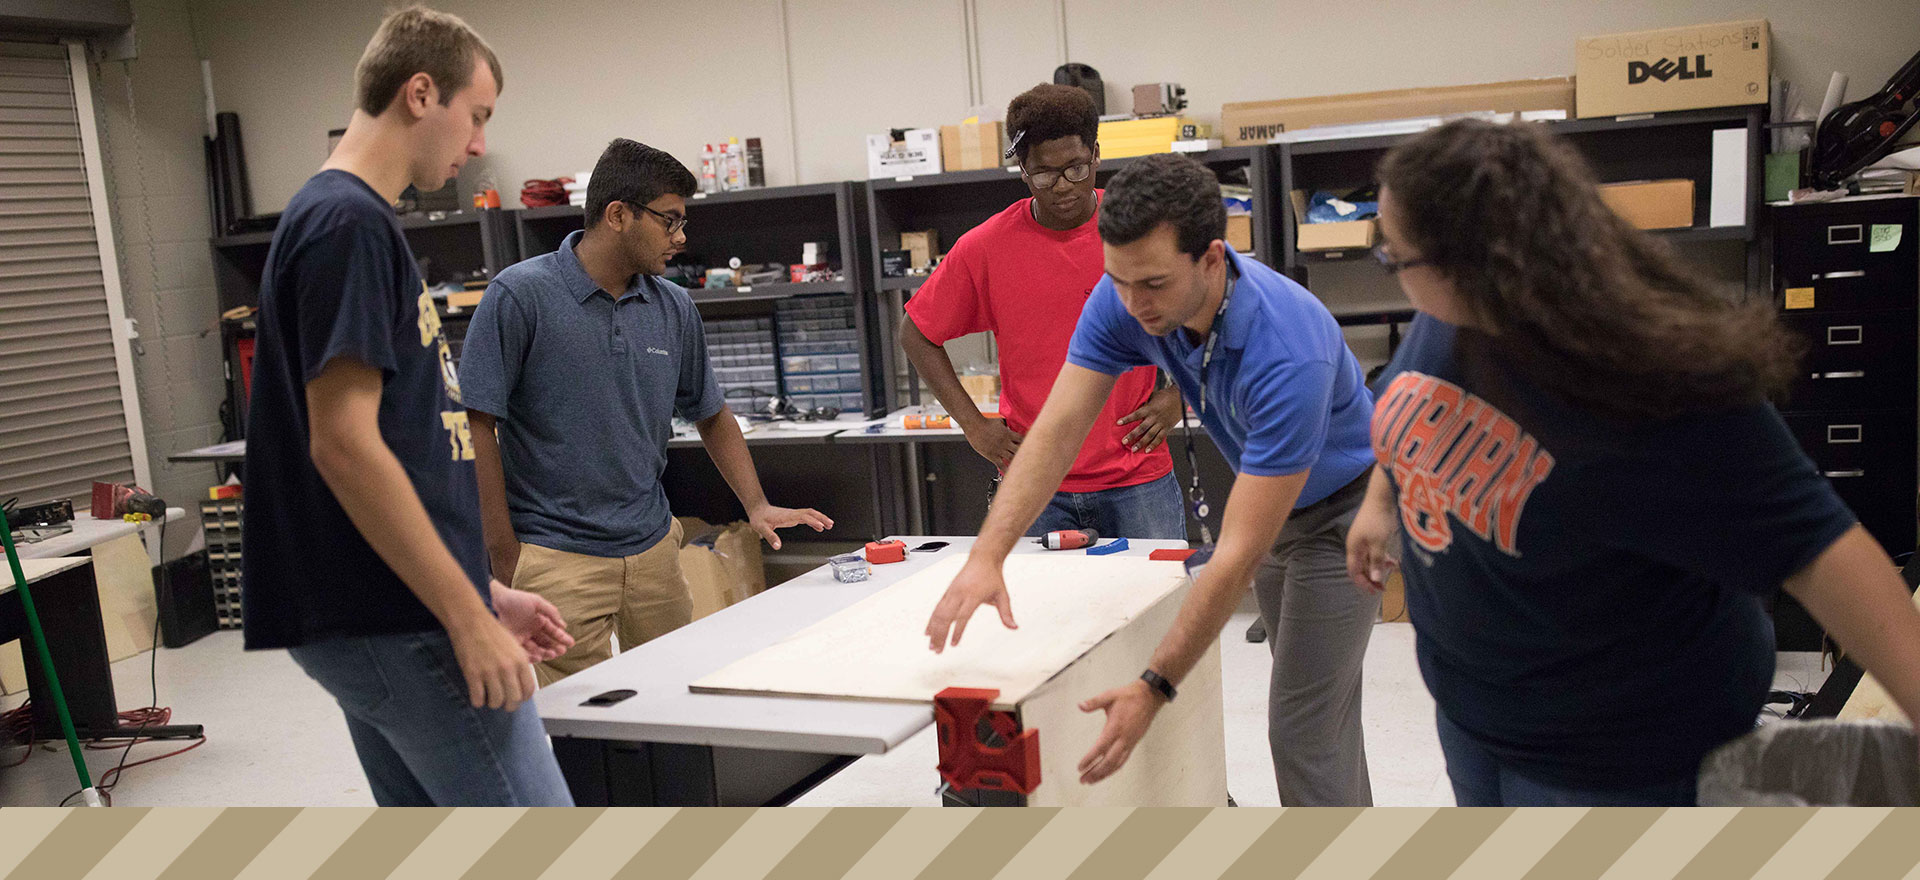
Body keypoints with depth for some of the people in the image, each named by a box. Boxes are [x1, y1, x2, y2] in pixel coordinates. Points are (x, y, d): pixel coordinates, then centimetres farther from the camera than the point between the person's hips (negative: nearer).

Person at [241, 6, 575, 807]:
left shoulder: (348, 219, 16)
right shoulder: (349, 223, -14)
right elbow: (344, 445, -21)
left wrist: (482, 591, 17)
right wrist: (467, 618, -19)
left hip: (381, 618, 10)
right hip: (400, 625, -10)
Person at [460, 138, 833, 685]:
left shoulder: (674, 307, 6)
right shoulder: (520, 297, -10)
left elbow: (711, 415, 17)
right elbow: (477, 428, -9)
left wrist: (757, 506, 5)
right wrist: (505, 558, -10)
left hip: (654, 551, 5)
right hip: (559, 558, -5)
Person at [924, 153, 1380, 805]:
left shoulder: (1286, 353, -40)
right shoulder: (1124, 300, -21)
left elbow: (1239, 554, -40)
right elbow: (1058, 429, -25)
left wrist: (1154, 689, -41)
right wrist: (986, 557, -39)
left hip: (1342, 509, -7)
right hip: (1267, 496, 7)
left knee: (1302, 726, -8)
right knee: (1319, 702, 20)